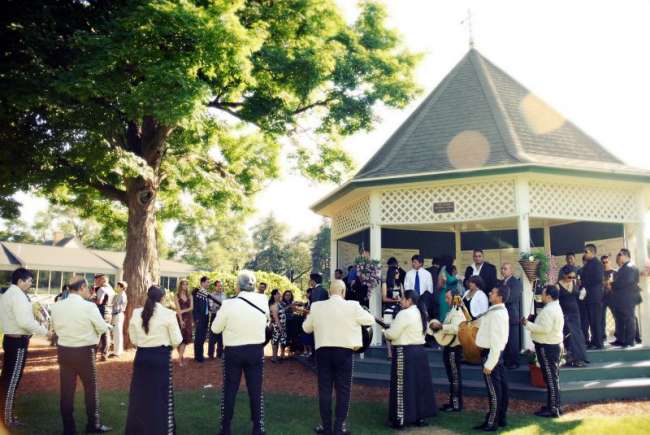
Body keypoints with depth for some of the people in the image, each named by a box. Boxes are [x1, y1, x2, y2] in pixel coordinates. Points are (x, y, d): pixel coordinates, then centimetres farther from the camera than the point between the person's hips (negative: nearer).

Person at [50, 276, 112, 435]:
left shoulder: (56, 306, -1)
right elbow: (102, 328, -9)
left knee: (67, 389, 11)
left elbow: (55, 328, 12)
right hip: (84, 351, -4)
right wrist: (108, 325, 13)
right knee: (91, 388, 10)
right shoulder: (89, 306, -16)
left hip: (63, 350, 4)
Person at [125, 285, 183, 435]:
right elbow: (177, 341, -8)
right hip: (161, 357, -4)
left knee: (140, 395, 15)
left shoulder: (136, 313, 0)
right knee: (161, 396, 8)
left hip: (141, 357, 4)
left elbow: (134, 340, 7)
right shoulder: (168, 314, -11)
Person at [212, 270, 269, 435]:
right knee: (256, 390, 11)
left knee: (229, 390, 12)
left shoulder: (229, 304, -16)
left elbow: (215, 328, -4)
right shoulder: (263, 301, -7)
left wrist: (222, 313, 11)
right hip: (256, 351, 2)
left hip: (233, 352, -2)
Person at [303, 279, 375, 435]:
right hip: (344, 351, -2)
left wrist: (309, 316, 30)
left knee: (324, 389, 9)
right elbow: (370, 320, 4)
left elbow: (306, 328, 11)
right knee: (343, 389, 7)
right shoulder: (352, 306, -8)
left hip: (323, 351, 2)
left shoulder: (317, 306, -1)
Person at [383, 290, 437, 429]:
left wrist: (385, 331, 2)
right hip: (420, 351, 9)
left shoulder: (404, 314, -16)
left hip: (405, 352, -9)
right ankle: (420, 417, 20)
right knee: (419, 384, 13)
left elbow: (392, 334, -17)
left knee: (403, 386, -2)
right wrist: (396, 332, 16)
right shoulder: (422, 313, 12)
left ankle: (401, 419, 2)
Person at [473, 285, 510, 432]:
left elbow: (496, 341, -25)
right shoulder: (500, 311, 11)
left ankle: (492, 423, 8)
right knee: (500, 387, 15)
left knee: (493, 390, -1)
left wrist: (489, 364, -23)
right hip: (496, 353, 10)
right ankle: (501, 419, 26)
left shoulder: (496, 314, -22)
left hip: (491, 354, -10)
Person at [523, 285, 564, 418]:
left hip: (546, 347, -11)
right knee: (553, 377, 15)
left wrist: (528, 324, -18)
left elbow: (545, 328, -27)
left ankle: (553, 409, 0)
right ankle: (554, 405, 23)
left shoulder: (548, 310, -20)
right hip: (553, 345, 11)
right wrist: (532, 323, 11)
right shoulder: (555, 307, 14)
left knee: (550, 377, -5)